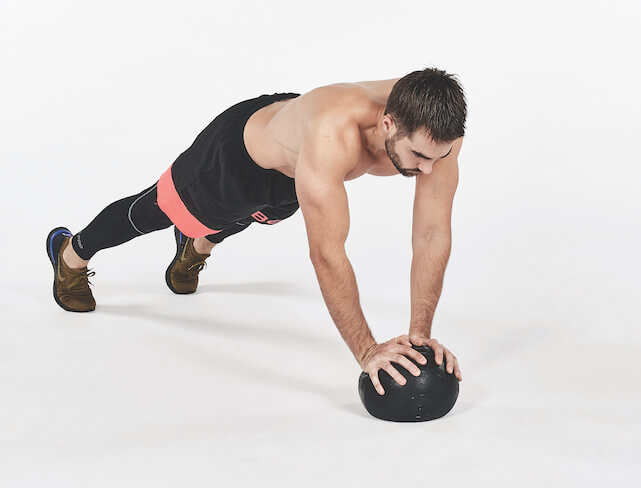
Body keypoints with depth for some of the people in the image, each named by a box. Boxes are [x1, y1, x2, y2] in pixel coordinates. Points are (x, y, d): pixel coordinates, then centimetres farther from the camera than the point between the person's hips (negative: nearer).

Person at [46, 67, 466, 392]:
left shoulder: (436, 130, -35)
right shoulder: (334, 136, -51)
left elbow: (432, 235, -28)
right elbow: (327, 254, -48)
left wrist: (421, 333, -32)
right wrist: (366, 350, -47)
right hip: (237, 154, -5)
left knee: (233, 223, 38)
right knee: (156, 212, 24)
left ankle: (196, 249, 74)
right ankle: (71, 254, 55)